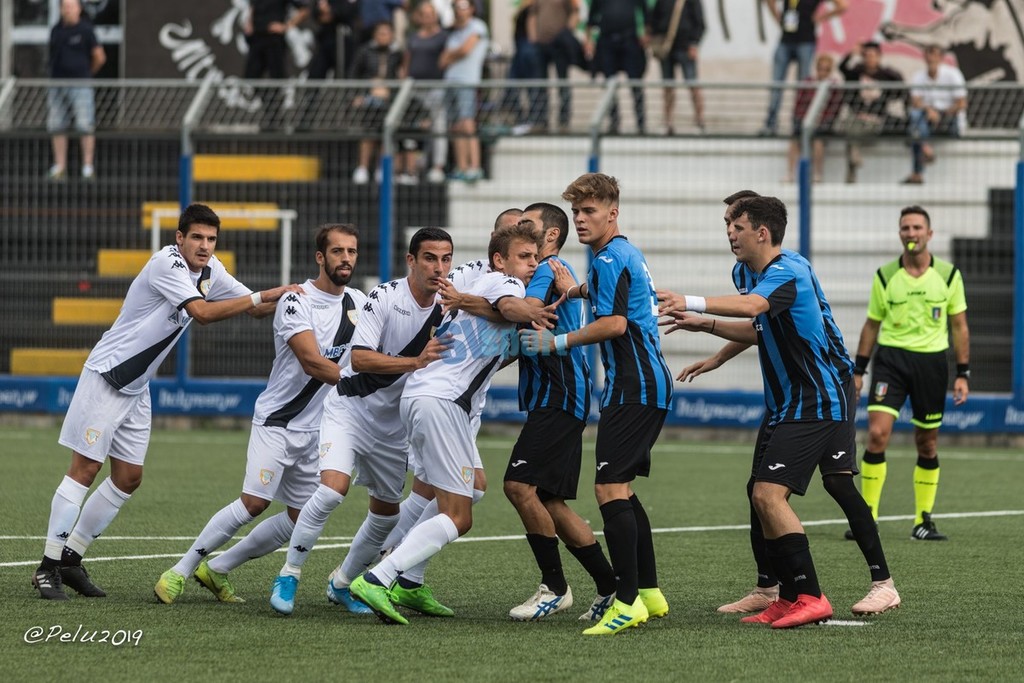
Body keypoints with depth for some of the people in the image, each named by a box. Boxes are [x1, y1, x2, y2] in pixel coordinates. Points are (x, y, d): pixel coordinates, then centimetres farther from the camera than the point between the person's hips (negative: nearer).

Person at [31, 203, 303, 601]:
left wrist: (286, 295, -7)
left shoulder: (209, 271, 5)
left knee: (128, 478, 8)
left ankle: (72, 559, 17)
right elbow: (203, 313, -31)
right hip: (106, 375, -9)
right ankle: (48, 567, -4)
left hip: (137, 387, 9)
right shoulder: (167, 263, -20)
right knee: (85, 469, -9)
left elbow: (254, 308, 12)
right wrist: (262, 297, -31)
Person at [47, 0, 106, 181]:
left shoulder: (85, 30, -4)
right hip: (58, 84, 5)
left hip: (80, 86, -5)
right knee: (56, 126, 4)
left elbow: (99, 58, 1)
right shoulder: (56, 30, 11)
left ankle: (88, 167, -3)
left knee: (85, 126, -7)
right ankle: (59, 167, 10)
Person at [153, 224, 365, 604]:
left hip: (318, 429, 7)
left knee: (302, 520, 3)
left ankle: (216, 570, 18)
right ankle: (181, 570, -6)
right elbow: (311, 362, -26)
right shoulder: (297, 302, -15)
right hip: (277, 420, -7)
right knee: (254, 503, -19)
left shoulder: (359, 303, 6)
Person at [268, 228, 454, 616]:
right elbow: (360, 357, -28)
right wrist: (417, 361, -36)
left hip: (393, 424, 6)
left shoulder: (447, 309, -3)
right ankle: (288, 576, -13)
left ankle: (342, 584, 31)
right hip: (350, 408, -6)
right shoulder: (385, 297, -19)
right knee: (333, 487, -25)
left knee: (386, 513, 10)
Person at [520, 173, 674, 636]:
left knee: (610, 489, -15)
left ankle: (627, 602, -21)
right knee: (621, 489, 17)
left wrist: (556, 343, -15)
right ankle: (650, 593, 19)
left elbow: (614, 323, -23)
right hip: (650, 384, 11)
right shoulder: (628, 255, 19)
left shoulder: (611, 259, -12)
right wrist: (580, 290, 26)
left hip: (633, 387, -11)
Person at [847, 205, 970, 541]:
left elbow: (959, 327, 6)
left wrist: (963, 374, 1)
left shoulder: (948, 275, 2)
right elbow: (872, 325, 11)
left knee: (927, 446, 6)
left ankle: (923, 520, 16)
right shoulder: (884, 276, 2)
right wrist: (858, 370, 7)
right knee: (877, 434, -14)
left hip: (931, 361, 1)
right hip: (891, 358, 0)